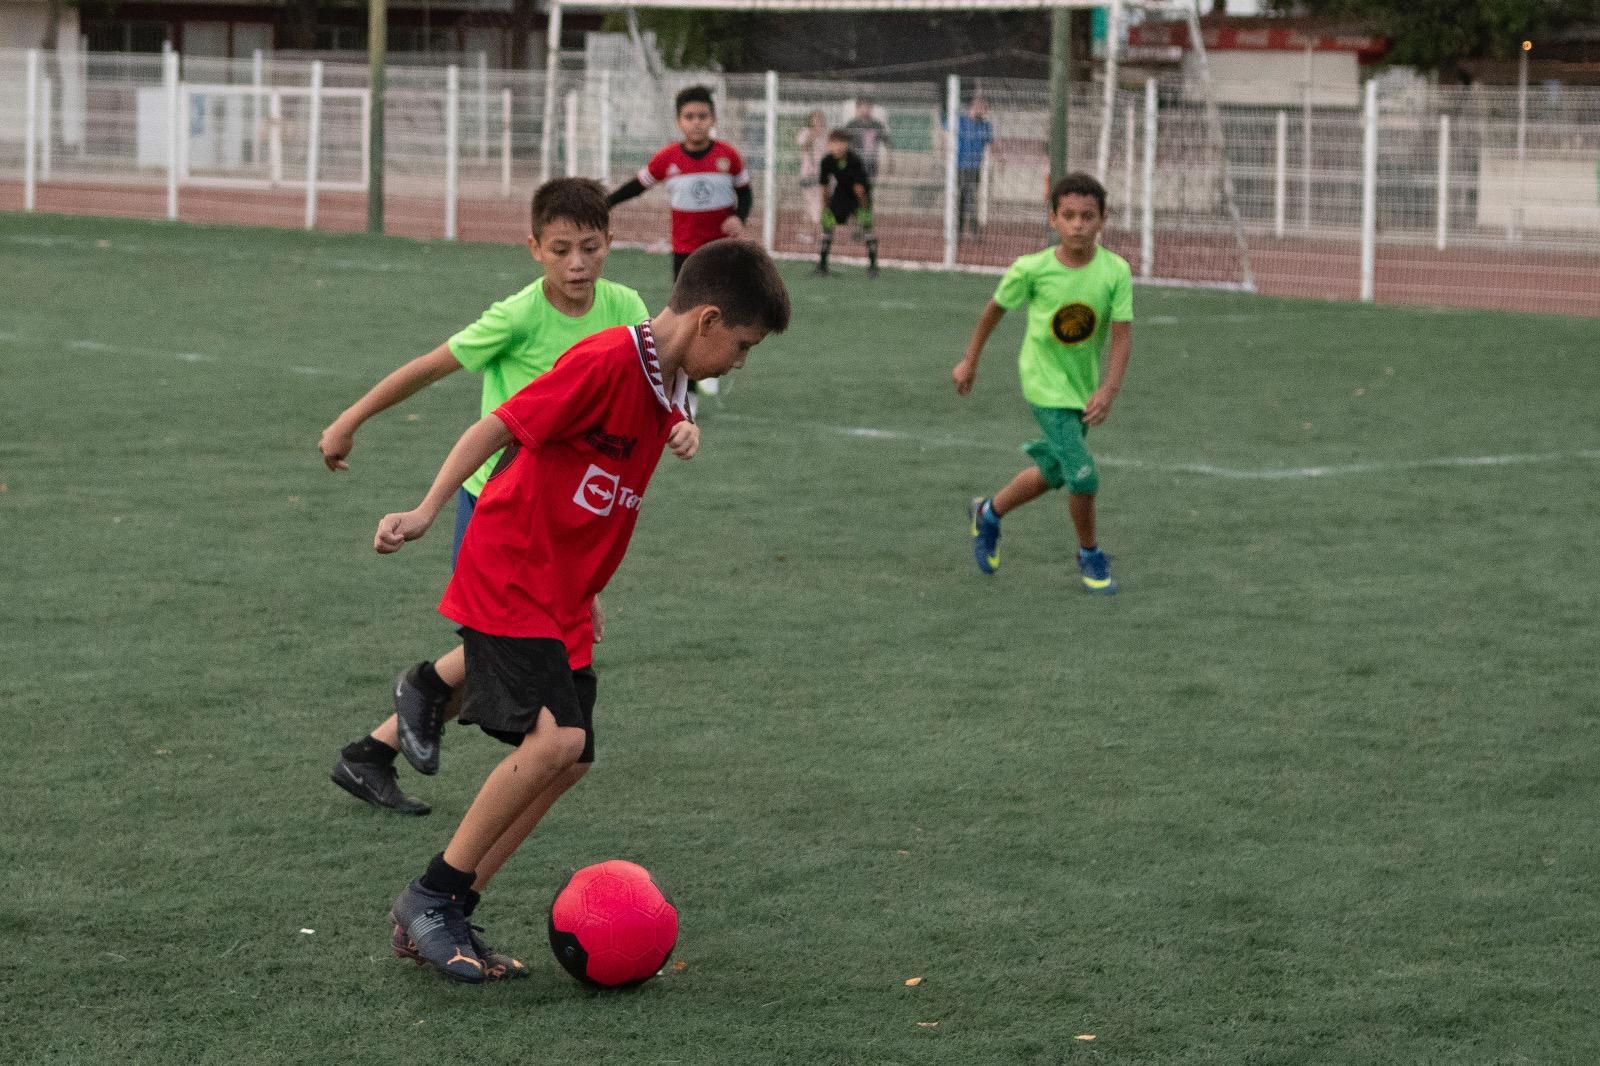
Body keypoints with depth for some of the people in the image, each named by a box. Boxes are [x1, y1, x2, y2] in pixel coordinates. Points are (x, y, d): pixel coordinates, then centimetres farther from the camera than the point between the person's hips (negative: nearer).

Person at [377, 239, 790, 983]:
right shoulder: (607, 361, -18)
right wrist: (425, 514, -23)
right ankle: (429, 899, -10)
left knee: (566, 761, 2)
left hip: (565, 600, 9)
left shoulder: (671, 392, 10)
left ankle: (444, 920, 9)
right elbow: (498, 427, -19)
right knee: (555, 736, -22)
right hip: (508, 578, -9)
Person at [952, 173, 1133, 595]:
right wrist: (970, 362, 8)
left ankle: (989, 513, 47)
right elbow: (995, 308, -1)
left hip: (1084, 384, 4)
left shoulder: (1115, 271, -17)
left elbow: (1122, 335, -17)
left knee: (1053, 473, 21)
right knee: (1083, 476, -14)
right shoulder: (1032, 270, -19)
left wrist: (1108, 391, -30)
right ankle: (1090, 556, 11)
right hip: (1045, 384, -4)